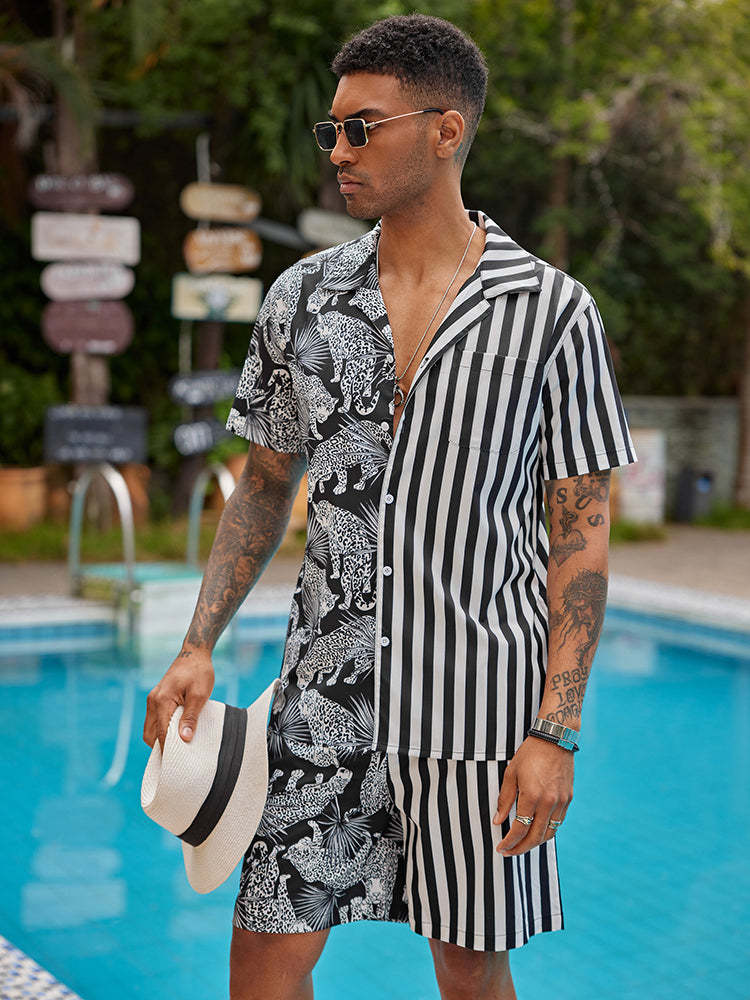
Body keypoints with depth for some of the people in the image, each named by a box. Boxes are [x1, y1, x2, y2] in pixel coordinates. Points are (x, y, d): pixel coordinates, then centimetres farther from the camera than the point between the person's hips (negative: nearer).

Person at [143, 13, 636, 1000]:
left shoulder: (550, 308, -7)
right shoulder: (302, 297, 4)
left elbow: (581, 530, -6)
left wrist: (556, 732, -11)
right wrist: (198, 648, 4)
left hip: (479, 695, -2)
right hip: (328, 689, 3)